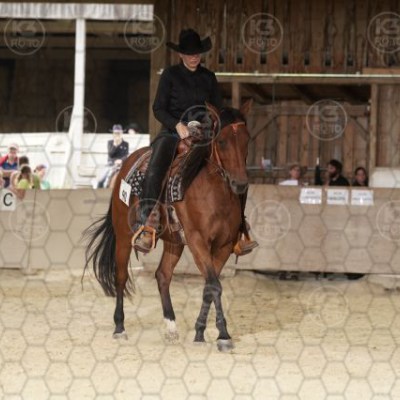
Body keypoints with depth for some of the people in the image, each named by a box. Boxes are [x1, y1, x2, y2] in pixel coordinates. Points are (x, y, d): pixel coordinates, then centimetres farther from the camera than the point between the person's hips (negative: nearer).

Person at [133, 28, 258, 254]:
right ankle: (146, 226, -25)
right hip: (173, 133, -3)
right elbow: (159, 109, 0)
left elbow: (218, 109, 16)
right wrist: (177, 125, -17)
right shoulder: (170, 75, 3)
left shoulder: (208, 78, 13)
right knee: (154, 172, -31)